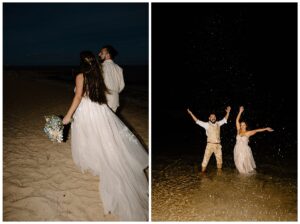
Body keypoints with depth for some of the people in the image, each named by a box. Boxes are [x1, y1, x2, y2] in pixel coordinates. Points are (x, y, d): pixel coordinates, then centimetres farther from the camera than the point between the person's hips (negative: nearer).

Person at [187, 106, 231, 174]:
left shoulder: (218, 124, 8)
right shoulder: (207, 125, -2)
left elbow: (225, 119, 20)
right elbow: (197, 121, -5)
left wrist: (228, 112, 13)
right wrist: (191, 113, -9)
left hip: (218, 145, 4)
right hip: (210, 145, -4)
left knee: (219, 159, 12)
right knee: (206, 158, -6)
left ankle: (219, 172, 27)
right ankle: (203, 172, 1)